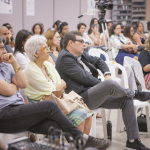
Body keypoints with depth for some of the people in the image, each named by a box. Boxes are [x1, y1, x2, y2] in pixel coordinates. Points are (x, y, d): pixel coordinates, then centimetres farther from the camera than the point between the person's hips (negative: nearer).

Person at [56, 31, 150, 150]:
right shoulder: (65, 58, -11)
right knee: (110, 84, -33)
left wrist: (107, 74, 3)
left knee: (126, 100, -1)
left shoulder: (80, 55, 17)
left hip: (95, 94, 10)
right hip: (81, 98, -10)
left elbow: (98, 61, 24)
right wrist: (105, 84, -8)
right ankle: (135, 94, 0)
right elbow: (83, 77, -18)